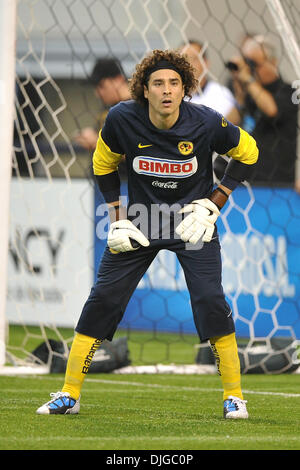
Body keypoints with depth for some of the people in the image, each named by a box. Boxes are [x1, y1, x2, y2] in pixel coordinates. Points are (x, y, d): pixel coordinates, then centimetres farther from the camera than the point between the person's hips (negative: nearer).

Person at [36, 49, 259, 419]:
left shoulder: (206, 123, -20)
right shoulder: (122, 120, -16)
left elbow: (247, 152, -1)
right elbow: (104, 165, 4)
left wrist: (214, 204, -7)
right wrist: (117, 217, -2)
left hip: (192, 219, -1)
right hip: (139, 220, 2)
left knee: (211, 301, -16)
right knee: (102, 300, -3)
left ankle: (234, 396, -1)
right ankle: (69, 395, 7)